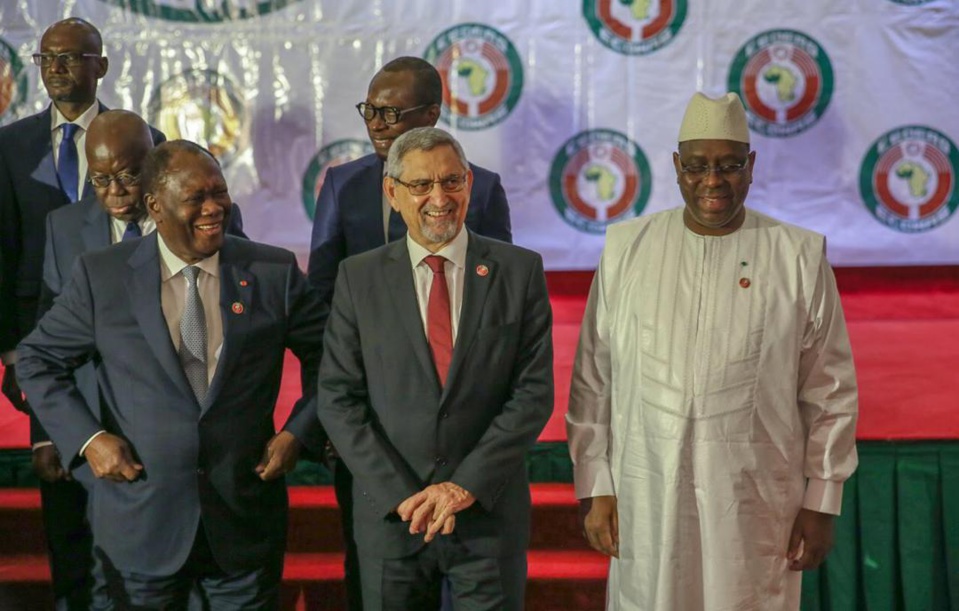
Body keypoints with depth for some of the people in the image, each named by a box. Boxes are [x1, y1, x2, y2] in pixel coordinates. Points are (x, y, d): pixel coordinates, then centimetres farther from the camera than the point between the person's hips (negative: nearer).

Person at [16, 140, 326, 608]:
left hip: (246, 520, 1)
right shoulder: (101, 276, -4)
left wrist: (298, 432, -4)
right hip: (141, 524, 0)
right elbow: (37, 361, 4)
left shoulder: (274, 272, -2)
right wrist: (87, 438, -7)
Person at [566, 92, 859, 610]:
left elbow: (830, 392, 5)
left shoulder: (800, 257, 1)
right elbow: (592, 379, 7)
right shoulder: (626, 248, 4)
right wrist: (595, 488, 4)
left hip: (756, 503, -1)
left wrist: (821, 503, 3)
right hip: (645, 502, 1)